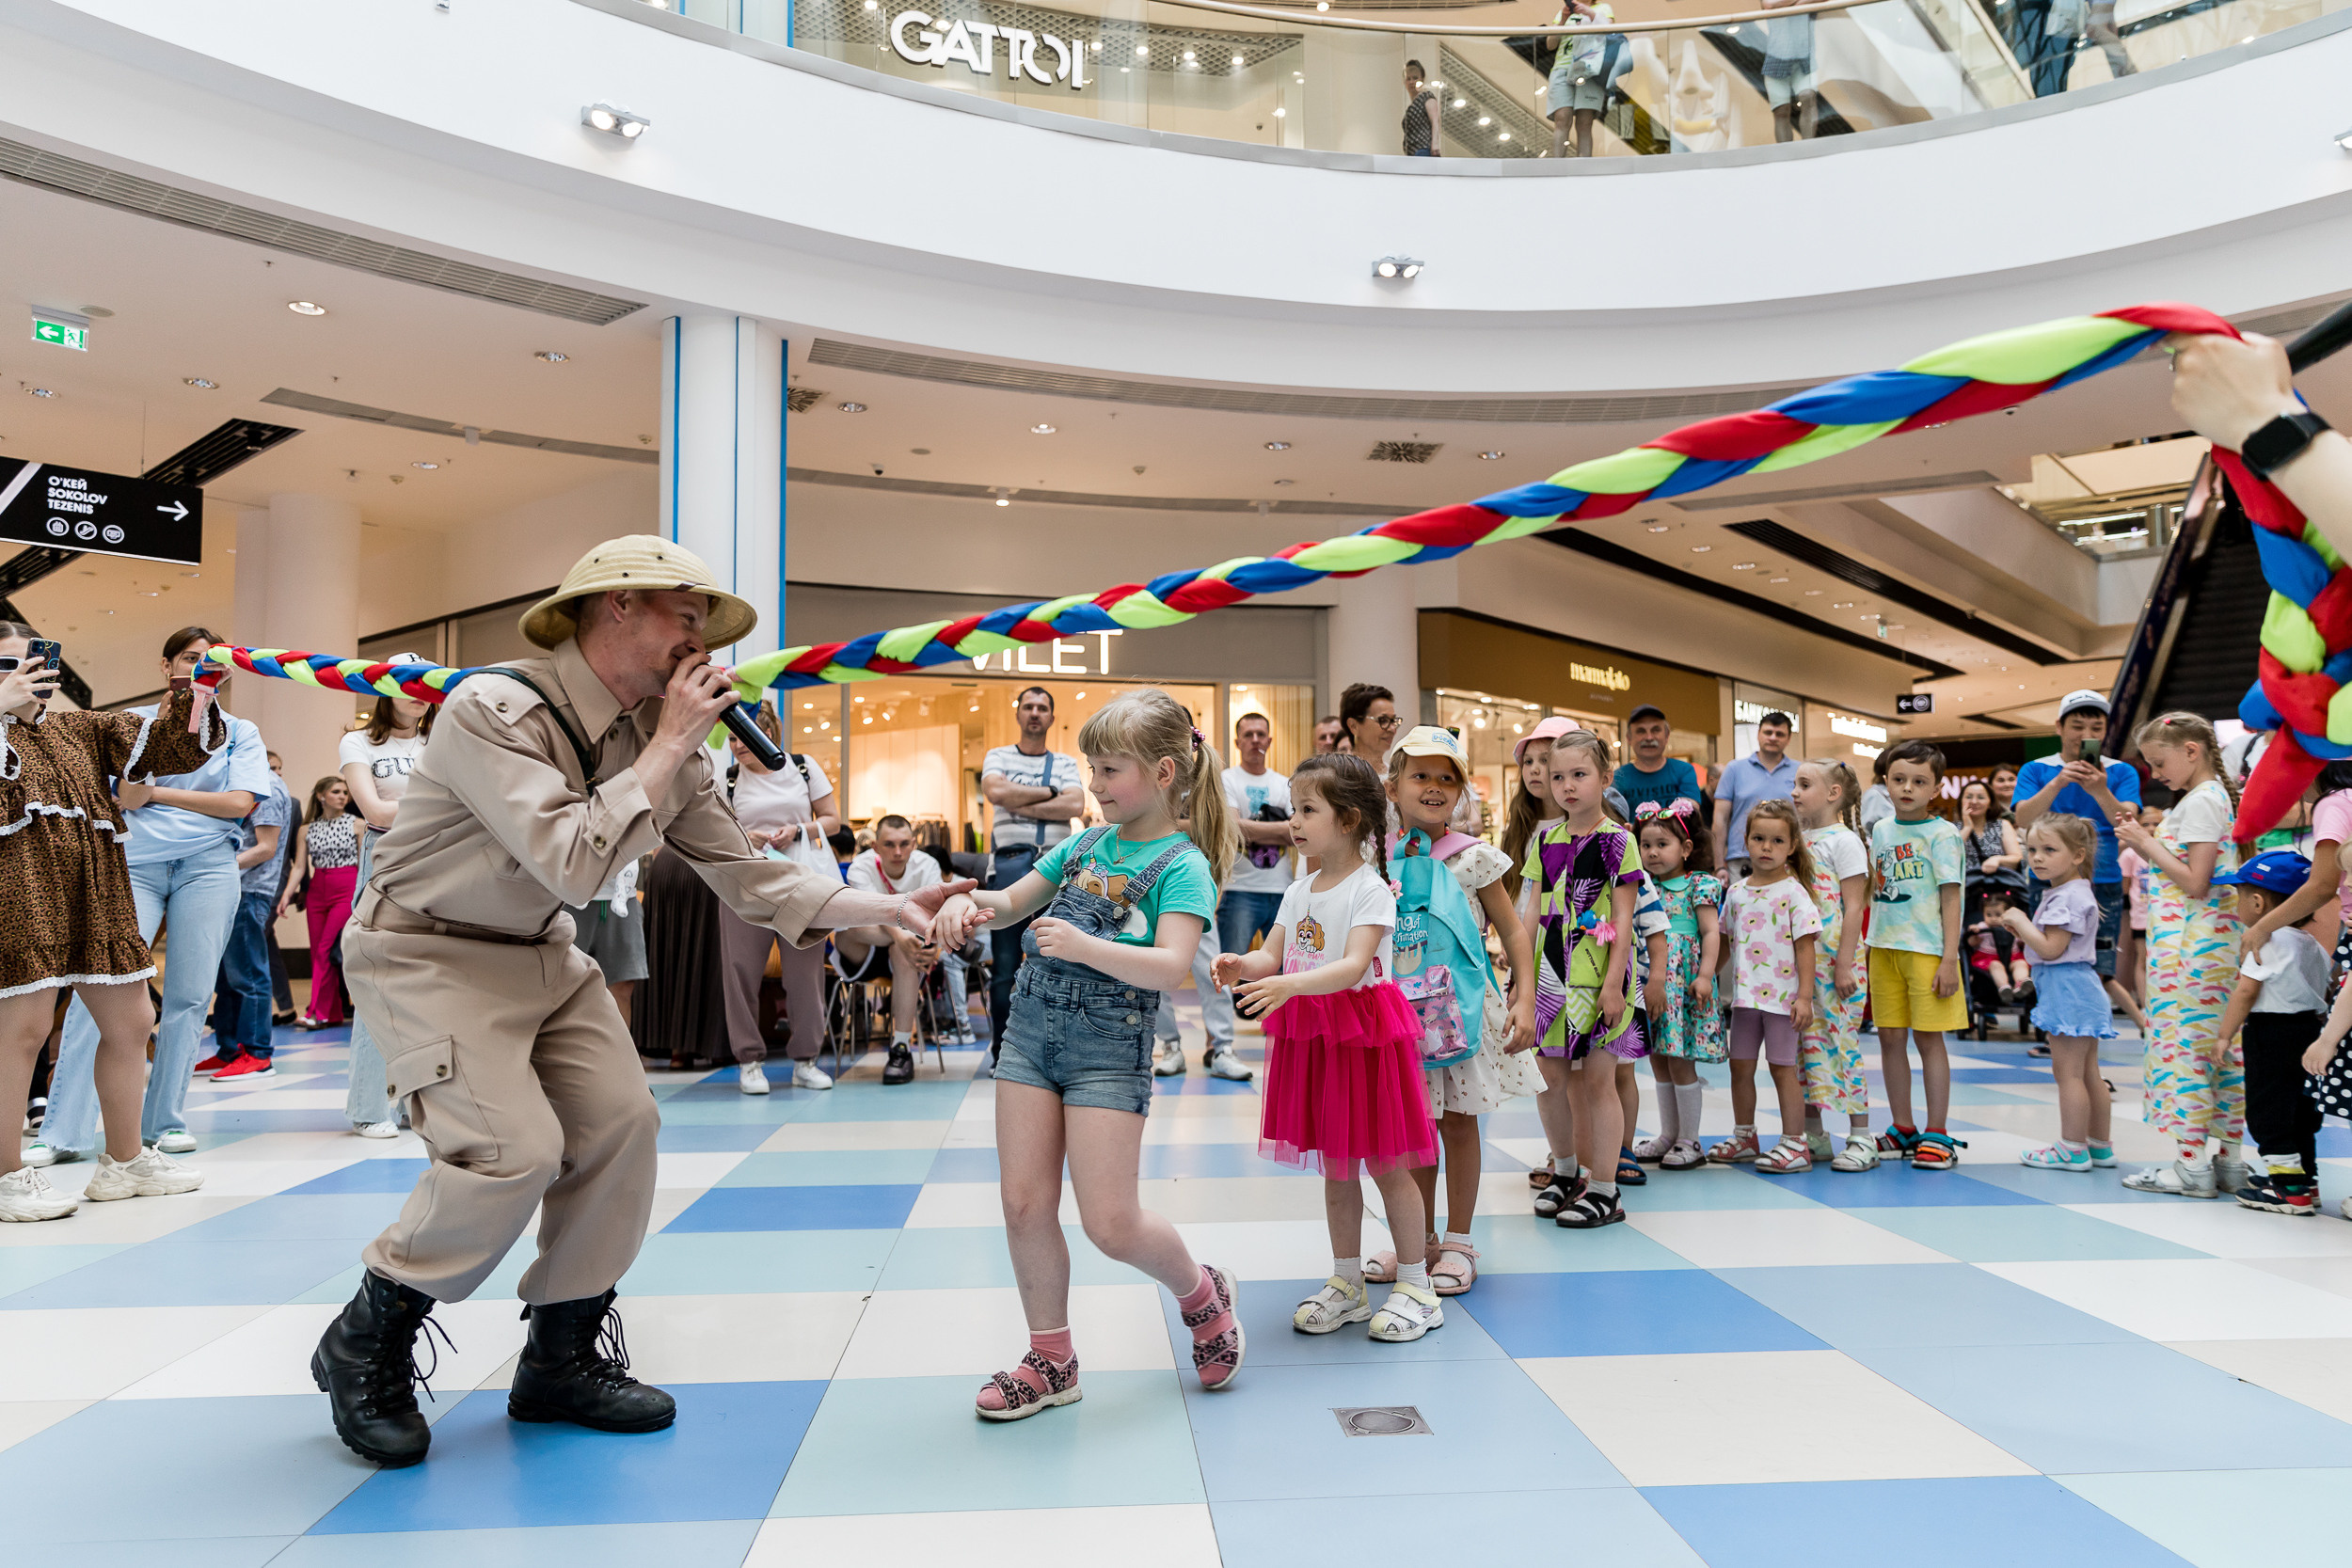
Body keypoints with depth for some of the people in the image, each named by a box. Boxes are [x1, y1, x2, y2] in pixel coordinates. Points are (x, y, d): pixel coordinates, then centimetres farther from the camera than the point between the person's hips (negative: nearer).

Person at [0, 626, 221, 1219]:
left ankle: (123, 1160, 22)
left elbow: (164, 742, 17)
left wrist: (194, 698, -2)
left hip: (97, 896, 6)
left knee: (130, 1020, 9)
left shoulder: (80, 729, 22)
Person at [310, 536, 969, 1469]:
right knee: (514, 1148, -20)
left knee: (621, 1121, -3)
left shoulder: (665, 738, -3)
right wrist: (668, 745, -29)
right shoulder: (494, 711, -26)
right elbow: (576, 865, -37)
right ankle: (365, 1348, 6)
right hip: (429, 953, -7)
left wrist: (890, 908, -11)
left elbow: (746, 875, -2)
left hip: (540, 953, 7)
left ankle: (562, 1358, 15)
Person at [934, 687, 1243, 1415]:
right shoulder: (1086, 843, 12)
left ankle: (1201, 1293, 25)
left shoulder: (1182, 863, -8)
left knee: (1110, 1223, -6)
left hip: (1110, 1041, -6)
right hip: (1032, 1025, 6)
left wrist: (1084, 946, -34)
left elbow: (1170, 966, -21)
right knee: (1024, 1203, 5)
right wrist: (973, 903, -2)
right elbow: (1016, 899, 20)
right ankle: (1051, 1361, 23)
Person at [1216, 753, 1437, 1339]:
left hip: (1365, 1035, -7)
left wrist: (1288, 985, -39)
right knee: (1335, 1168, 15)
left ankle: (1414, 1286, 18)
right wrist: (1243, 966, -18)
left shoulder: (1371, 890, -15)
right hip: (1311, 1037, 7)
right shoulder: (1299, 892, 8)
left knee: (1386, 1164, 4)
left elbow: (1352, 967, -26)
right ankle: (1346, 1284, 27)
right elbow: (1273, 955, 5)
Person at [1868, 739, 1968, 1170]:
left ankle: (1937, 1134, 9)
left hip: (1927, 948, -5)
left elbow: (1950, 898, -9)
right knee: (1890, 1037, 8)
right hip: (1884, 946, 6)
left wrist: (1950, 958, -13)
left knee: (1929, 1038, -1)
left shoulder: (1941, 834, -6)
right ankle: (1902, 1128, 20)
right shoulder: (1881, 830, 11)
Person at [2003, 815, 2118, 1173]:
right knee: (2088, 1073, 15)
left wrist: (2020, 921, -12)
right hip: (2074, 989, 11)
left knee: (2068, 1071, -4)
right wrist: (2022, 931, 6)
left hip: (2067, 990, -11)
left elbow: (2051, 948, -22)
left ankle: (2072, 1149, 1)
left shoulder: (2068, 897, -17)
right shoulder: (2066, 893, 15)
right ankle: (2100, 1145, 23)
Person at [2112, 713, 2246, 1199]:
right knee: (2221, 1049, 11)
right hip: (2212, 941, 10)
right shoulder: (2211, 797, 17)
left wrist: (2146, 842, -11)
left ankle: (2192, 1165, -4)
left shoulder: (2201, 800, -12)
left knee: (2183, 1046, -7)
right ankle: (2228, 1160, 16)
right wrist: (2142, 839, 9)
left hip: (2190, 946, -10)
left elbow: (2194, 882, -18)